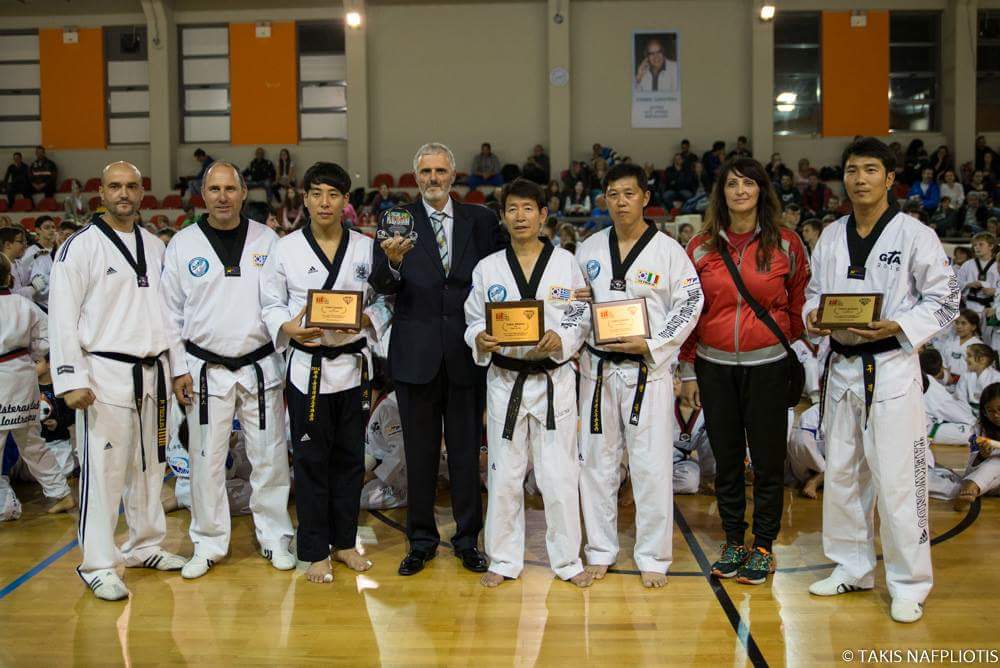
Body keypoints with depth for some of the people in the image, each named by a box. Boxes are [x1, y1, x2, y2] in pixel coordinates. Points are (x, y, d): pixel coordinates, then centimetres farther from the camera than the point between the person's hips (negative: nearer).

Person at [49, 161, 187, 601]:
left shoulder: (155, 247, 12)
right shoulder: (80, 246, -6)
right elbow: (63, 316, -10)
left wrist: (174, 366, 12)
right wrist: (71, 379, -16)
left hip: (151, 372, 6)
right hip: (105, 373, -6)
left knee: (149, 464, 15)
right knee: (103, 470, -4)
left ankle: (145, 545, 30)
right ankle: (99, 565, 6)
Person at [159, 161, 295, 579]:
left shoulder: (267, 240, 3)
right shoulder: (182, 244, 1)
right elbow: (171, 312, 4)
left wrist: (290, 362, -1)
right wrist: (179, 369, -2)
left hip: (261, 367, 1)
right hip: (206, 369, 0)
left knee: (269, 457, 5)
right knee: (206, 460, 5)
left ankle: (275, 539, 20)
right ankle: (209, 544, 19)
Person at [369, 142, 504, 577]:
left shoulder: (480, 220, 5)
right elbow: (380, 285, -9)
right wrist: (392, 262, -29)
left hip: (467, 354, 1)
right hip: (416, 354, -1)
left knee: (466, 449, 9)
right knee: (420, 451, 10)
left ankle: (468, 540, 23)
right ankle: (421, 541, 23)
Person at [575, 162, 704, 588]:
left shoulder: (668, 250, -4)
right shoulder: (589, 249, 8)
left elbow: (689, 306, -6)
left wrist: (652, 345, -15)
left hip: (648, 368, -3)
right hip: (597, 366, 4)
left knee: (651, 464, -2)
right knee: (596, 458, 9)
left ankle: (653, 557, 12)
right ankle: (600, 550, 23)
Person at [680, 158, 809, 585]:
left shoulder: (786, 245, -1)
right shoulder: (701, 247, 3)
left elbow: (799, 307, 5)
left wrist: (800, 360, 1)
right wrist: (688, 371, 5)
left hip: (767, 365, -1)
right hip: (714, 366, 2)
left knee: (767, 458, 5)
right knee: (726, 457, 10)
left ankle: (763, 546, 20)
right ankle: (733, 541, 24)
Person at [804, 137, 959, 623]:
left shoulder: (915, 235, -7)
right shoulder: (831, 237, 8)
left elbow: (944, 300, -5)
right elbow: (815, 291, 17)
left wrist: (897, 327, -20)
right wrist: (812, 317, -5)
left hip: (892, 367, -6)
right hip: (843, 365, 6)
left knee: (896, 478, -4)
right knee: (842, 473, 13)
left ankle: (909, 584, 12)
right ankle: (852, 568, 29)